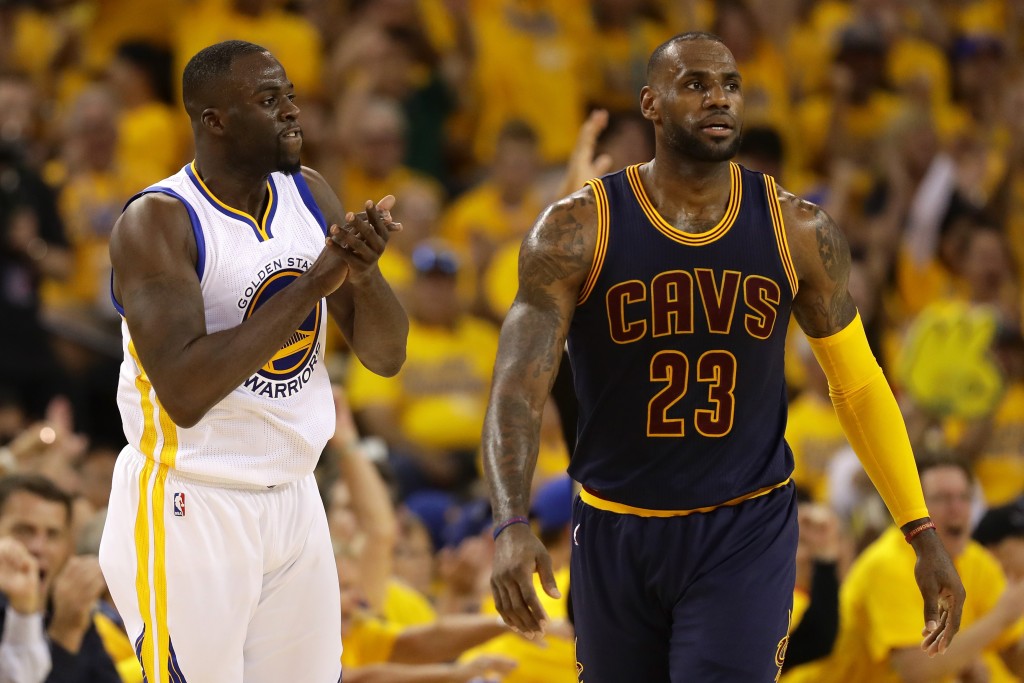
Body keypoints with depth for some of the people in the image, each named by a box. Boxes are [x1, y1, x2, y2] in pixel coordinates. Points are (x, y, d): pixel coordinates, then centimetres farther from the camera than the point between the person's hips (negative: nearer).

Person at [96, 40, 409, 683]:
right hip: (189, 509, -7)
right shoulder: (156, 221, -16)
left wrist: (364, 271, -16)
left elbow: (386, 355, 6)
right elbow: (184, 393, -27)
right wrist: (312, 283, -27)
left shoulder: (310, 195, 5)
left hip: (294, 503, 7)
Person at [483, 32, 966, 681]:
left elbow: (860, 385, 6)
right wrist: (512, 526, -33)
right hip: (616, 531, 1)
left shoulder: (800, 233, -4)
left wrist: (924, 536, 3)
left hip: (746, 533, 0)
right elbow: (519, 385, -17)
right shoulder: (576, 231, -10)